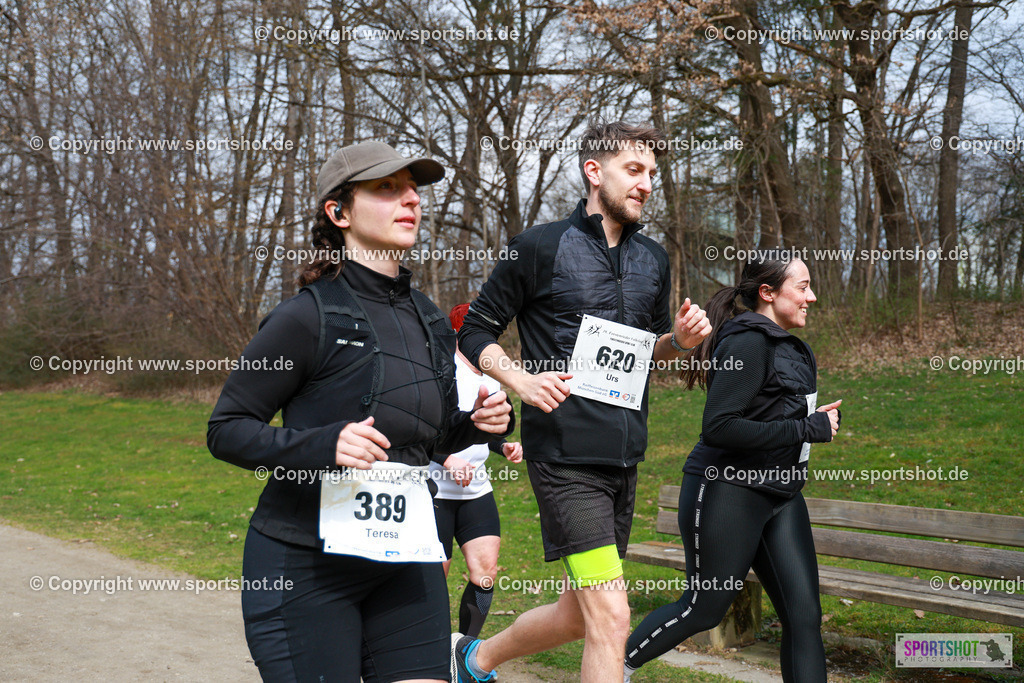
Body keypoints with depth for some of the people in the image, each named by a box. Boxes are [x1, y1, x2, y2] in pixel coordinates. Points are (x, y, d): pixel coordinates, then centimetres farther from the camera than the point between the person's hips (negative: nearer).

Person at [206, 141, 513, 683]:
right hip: (305, 564, -5)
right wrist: (319, 445, -25)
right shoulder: (308, 317, -11)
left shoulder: (430, 322, 9)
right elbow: (225, 429, -9)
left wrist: (476, 425, 0)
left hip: (405, 559, 6)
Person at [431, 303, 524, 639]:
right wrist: (447, 459, -27)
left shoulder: (492, 379, 13)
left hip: (477, 489, 7)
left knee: (486, 569, -4)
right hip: (434, 490, -6)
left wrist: (504, 446, 7)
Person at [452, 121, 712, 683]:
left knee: (580, 613, 16)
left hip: (625, 457, 7)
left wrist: (679, 339, 3)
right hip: (565, 453, -7)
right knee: (610, 619, -14)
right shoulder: (539, 247, -4)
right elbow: (476, 331, 2)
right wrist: (519, 379, -15)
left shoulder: (653, 260, 14)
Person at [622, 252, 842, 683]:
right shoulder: (747, 342, -17)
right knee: (703, 609, 5)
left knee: (804, 614, 2)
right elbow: (719, 427, -25)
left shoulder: (792, 349, 13)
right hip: (726, 491, -9)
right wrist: (806, 429, -20)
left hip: (780, 497, 9)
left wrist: (816, 420, 3)